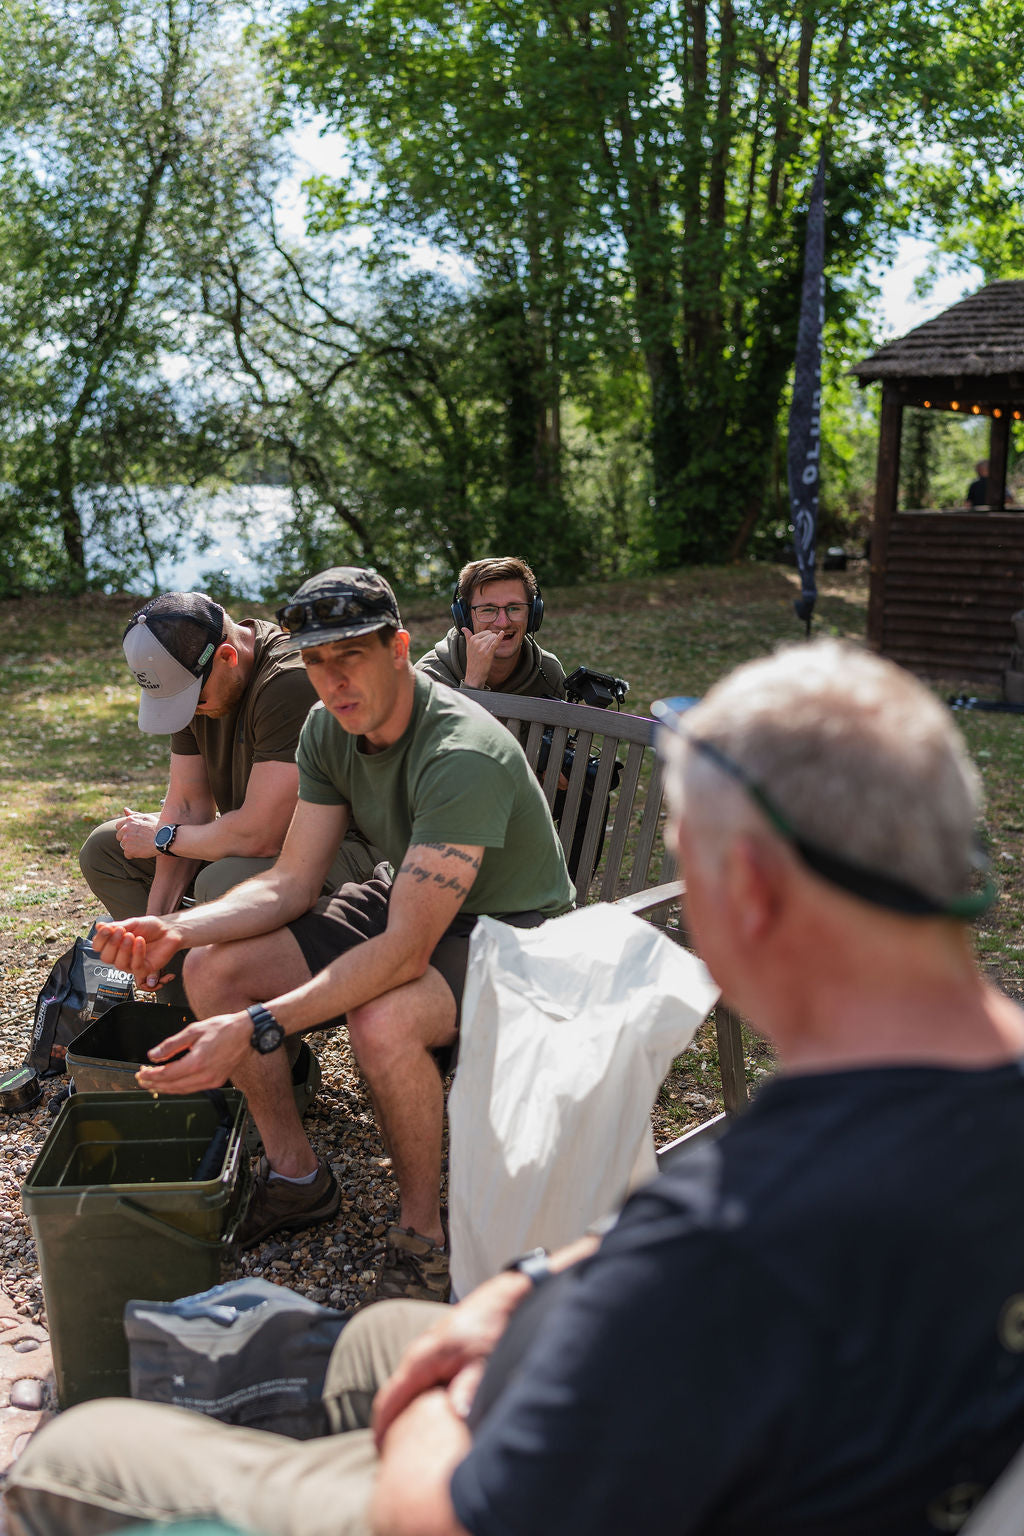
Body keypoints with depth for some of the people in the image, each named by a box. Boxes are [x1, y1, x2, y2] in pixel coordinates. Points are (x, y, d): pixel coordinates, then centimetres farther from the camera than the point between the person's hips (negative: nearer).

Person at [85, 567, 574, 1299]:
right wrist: (176, 929, -21)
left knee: (382, 1021, -38)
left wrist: (257, 1028, -44)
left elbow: (407, 951, -37)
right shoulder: (328, 730, -6)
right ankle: (297, 1176, 13)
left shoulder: (463, 756, -32)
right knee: (213, 971, -6)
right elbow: (292, 882, -3)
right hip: (403, 901, 8)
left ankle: (423, 1231, -11)